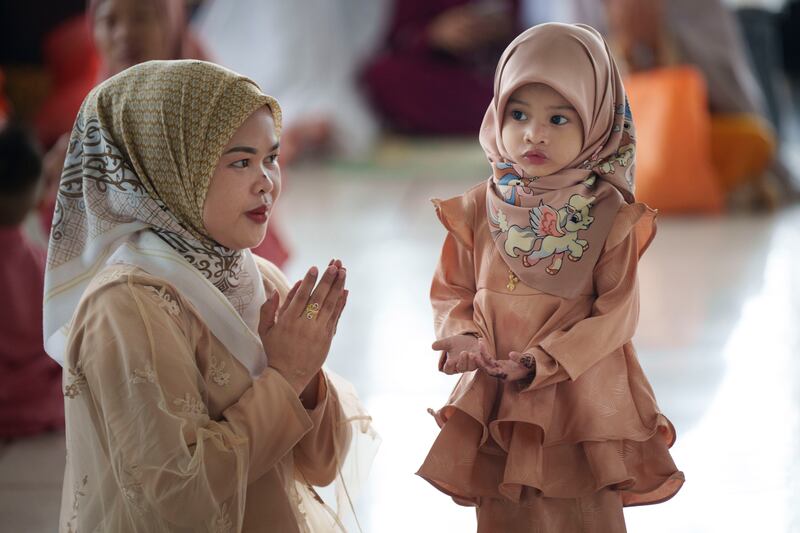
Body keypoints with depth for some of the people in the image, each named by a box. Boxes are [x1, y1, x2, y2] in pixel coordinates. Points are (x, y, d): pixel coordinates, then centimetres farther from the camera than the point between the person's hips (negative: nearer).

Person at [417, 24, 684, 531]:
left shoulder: (610, 217, -8)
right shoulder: (478, 211, -1)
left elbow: (616, 314, -11)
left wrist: (544, 362, -19)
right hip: (496, 401, 2)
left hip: (582, 399, -2)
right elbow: (452, 292, 5)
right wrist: (463, 339, -17)